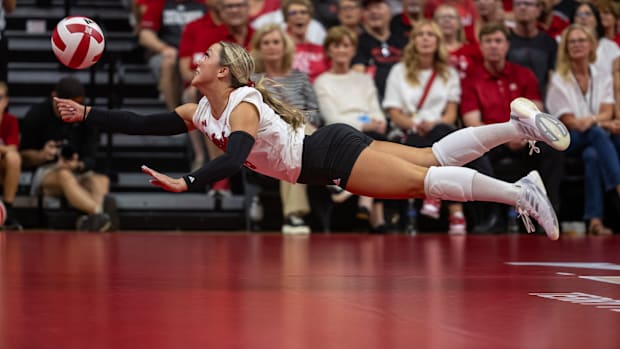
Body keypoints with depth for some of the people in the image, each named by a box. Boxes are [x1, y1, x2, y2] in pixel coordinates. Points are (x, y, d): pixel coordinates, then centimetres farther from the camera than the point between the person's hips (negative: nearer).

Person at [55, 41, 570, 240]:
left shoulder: (243, 106, -19)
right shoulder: (202, 113, 8)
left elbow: (234, 160, -37)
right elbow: (142, 124, 8)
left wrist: (187, 183, -46)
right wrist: (87, 115, 3)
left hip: (333, 155, -7)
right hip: (322, 165, 7)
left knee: (424, 179, -16)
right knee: (431, 159, 9)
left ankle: (520, 191, -19)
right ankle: (518, 122, 11)